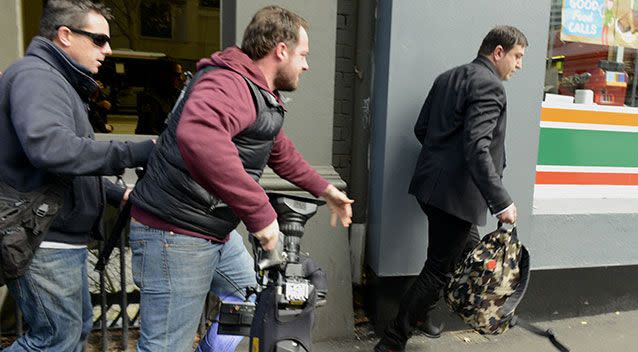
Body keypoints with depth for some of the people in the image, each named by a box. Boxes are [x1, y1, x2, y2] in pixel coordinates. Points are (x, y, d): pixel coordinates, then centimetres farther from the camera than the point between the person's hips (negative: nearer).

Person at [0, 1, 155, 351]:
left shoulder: (59, 81, 19)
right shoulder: (36, 75, -15)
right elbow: (49, 147, -36)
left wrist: (117, 194, 13)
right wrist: (137, 152, -32)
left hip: (64, 237, 11)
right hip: (44, 242, -11)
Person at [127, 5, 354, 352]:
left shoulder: (262, 95, 13)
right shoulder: (229, 83, -22)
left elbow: (281, 152, 27)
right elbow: (197, 135, -45)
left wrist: (325, 189, 29)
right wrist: (260, 211, -40)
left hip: (216, 232, 10)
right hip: (175, 235, -10)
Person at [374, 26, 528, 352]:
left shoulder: (447, 77, 14)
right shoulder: (489, 85, -13)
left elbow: (421, 129, 14)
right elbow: (476, 148, -24)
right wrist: (501, 202, -25)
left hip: (433, 184, 10)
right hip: (455, 192, -10)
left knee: (470, 252, 25)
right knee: (438, 270, 1)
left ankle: (420, 313, 35)